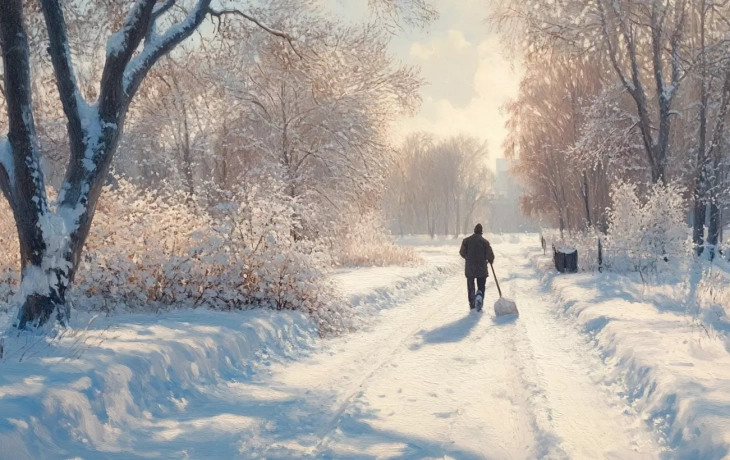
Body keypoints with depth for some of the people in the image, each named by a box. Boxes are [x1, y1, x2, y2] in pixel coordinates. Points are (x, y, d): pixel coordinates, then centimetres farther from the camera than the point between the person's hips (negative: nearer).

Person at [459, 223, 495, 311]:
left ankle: (472, 304, 9)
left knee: (470, 287, 13)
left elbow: (462, 252, 2)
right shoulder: (485, 241, -5)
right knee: (481, 287, 8)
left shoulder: (466, 240, -1)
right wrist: (490, 260, 15)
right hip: (481, 269, -1)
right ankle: (480, 295, -21)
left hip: (469, 268, 1)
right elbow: (490, 255, -7)